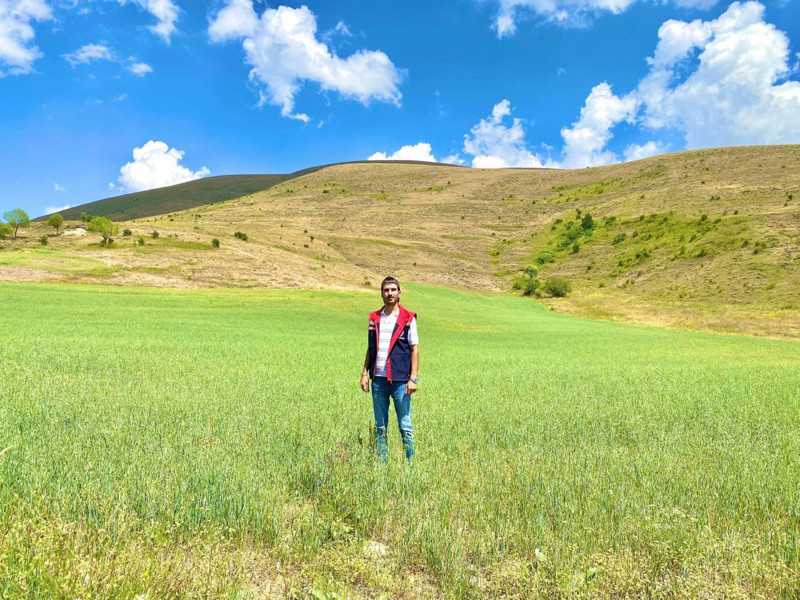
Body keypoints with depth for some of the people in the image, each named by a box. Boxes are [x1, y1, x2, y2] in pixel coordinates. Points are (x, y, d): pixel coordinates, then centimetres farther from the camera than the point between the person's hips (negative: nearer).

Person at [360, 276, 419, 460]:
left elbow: (414, 349, -2)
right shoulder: (374, 318, 10)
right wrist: (364, 373, 7)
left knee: (405, 425, 3)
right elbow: (370, 349, 15)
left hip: (400, 380, -4)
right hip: (378, 379, 4)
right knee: (380, 426, 11)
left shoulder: (408, 318, -1)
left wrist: (413, 378, -9)